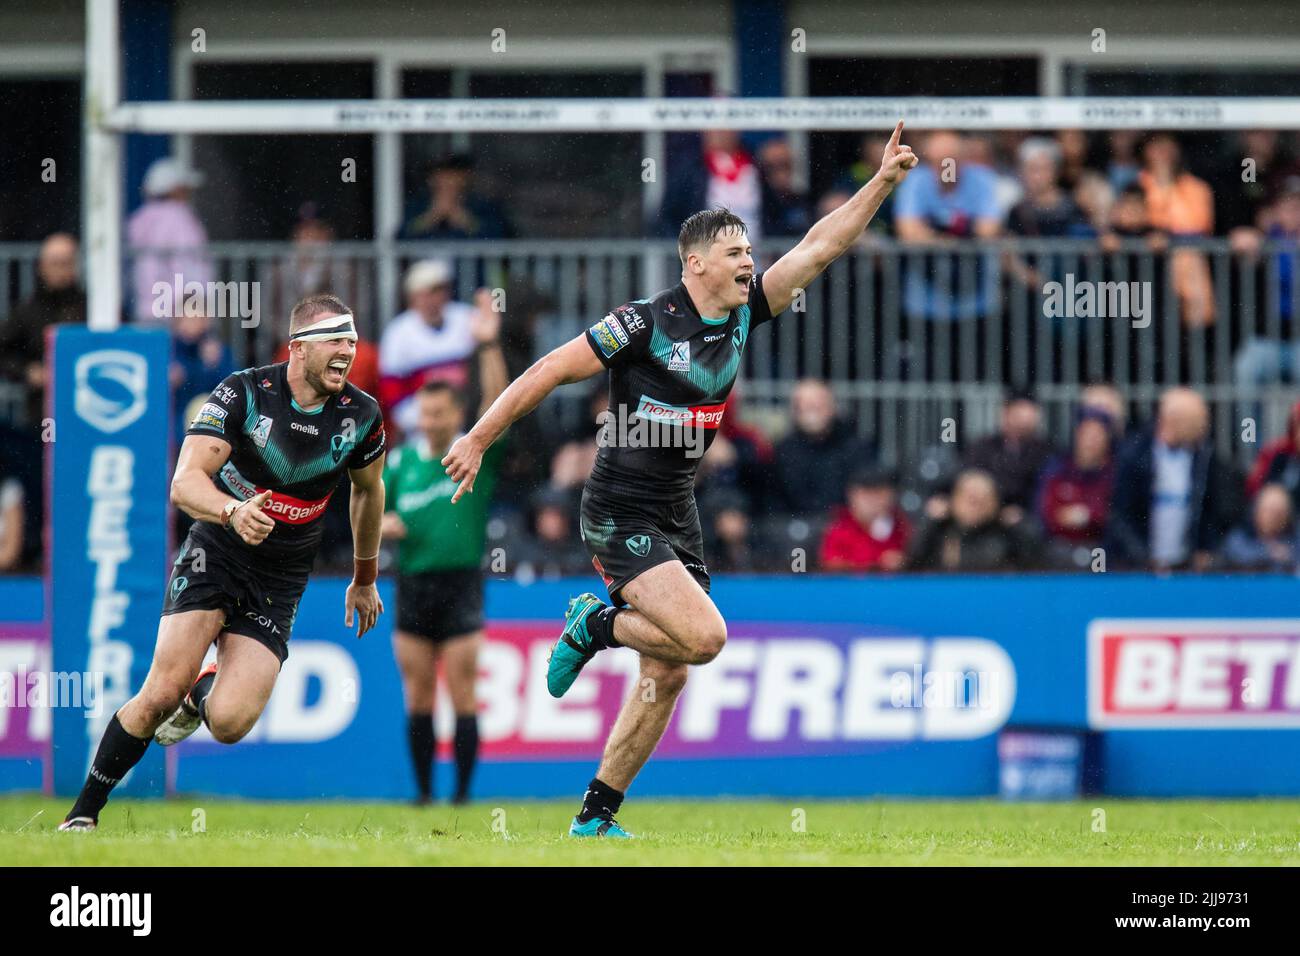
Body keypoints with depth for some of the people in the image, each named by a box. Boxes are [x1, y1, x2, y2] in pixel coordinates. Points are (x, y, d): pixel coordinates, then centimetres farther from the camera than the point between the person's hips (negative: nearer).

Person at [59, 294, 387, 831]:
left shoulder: (361, 416, -3)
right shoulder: (243, 393, -13)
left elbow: (367, 489, 18)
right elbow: (185, 482, -21)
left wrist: (365, 578, 26)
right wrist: (233, 512, -42)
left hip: (279, 582, 2)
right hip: (215, 554, -2)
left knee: (229, 723, -16)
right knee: (162, 696, -19)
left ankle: (204, 689, 23)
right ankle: (83, 812, -1)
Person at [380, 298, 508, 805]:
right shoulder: (402, 459, 9)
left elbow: (497, 403, -14)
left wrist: (489, 348, -25)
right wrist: (383, 524, -8)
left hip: (461, 584, -3)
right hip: (412, 586, 3)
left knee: (462, 693, -4)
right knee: (418, 696, 4)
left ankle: (463, 793, 0)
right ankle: (423, 792, 10)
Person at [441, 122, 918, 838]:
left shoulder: (744, 314, 5)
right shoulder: (645, 323, -14)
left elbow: (819, 247, 6)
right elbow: (549, 373, -9)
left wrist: (882, 182, -3)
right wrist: (477, 440, -6)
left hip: (676, 516, 8)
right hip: (621, 515, -7)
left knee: (666, 675, 6)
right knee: (703, 635, -22)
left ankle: (595, 815, 14)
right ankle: (597, 624, 5)